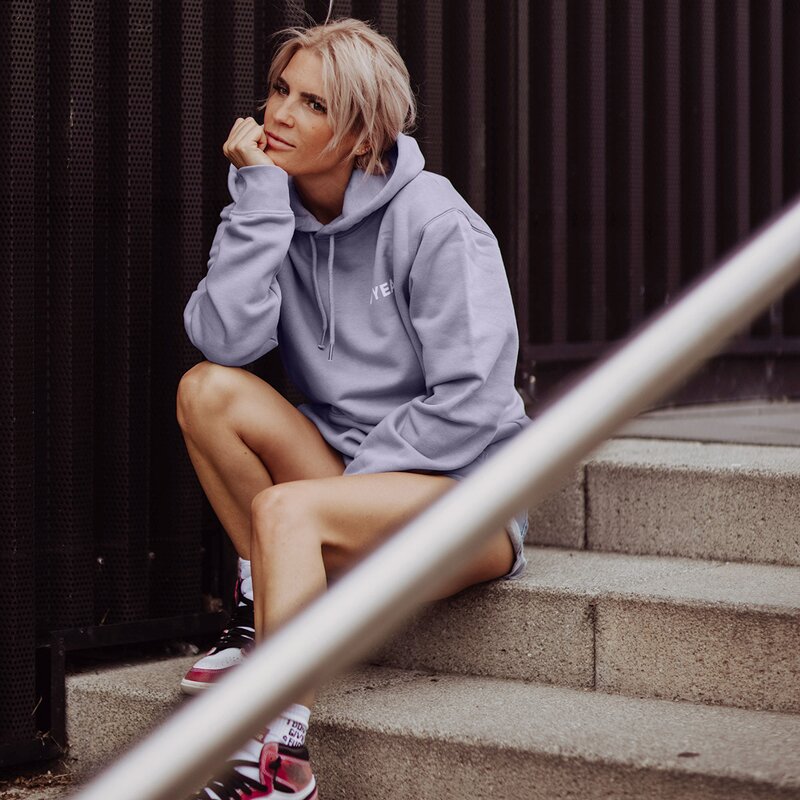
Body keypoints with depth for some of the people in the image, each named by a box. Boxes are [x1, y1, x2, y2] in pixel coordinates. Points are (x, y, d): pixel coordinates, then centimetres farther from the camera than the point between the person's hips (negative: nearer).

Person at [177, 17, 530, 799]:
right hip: (348, 477, 6)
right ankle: (268, 606, -5)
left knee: (286, 509, -32)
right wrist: (258, 195, -16)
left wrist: (350, 478, -16)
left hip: (465, 492, -6)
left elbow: (470, 404, -16)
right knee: (208, 389, -16)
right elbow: (225, 341, -15)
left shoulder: (432, 221, -12)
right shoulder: (275, 211, 3)